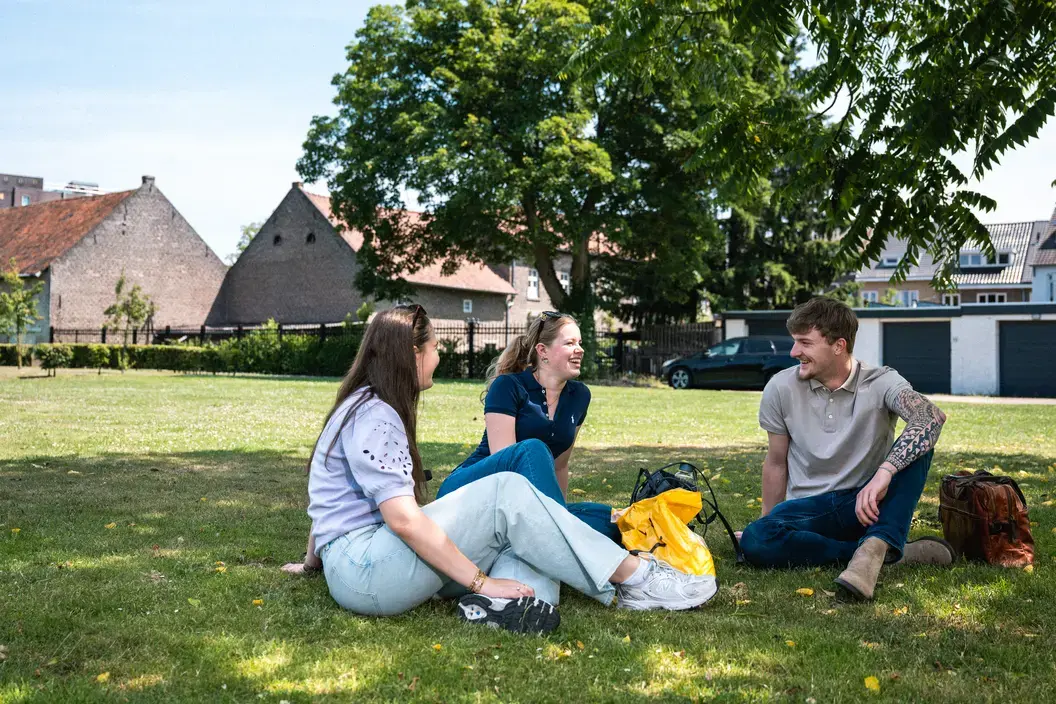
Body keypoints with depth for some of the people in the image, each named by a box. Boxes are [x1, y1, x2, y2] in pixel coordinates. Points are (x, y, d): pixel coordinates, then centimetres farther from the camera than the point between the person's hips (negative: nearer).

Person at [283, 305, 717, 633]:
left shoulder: (366, 408, 18)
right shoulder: (373, 415, -14)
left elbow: (336, 502, 25)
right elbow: (403, 519, -23)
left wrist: (314, 560, 34)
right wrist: (481, 580, -20)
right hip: (363, 571, -10)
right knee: (506, 493, -20)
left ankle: (498, 603, -29)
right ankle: (635, 578, -15)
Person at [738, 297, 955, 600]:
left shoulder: (881, 383, -9)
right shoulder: (781, 388, -2)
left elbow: (932, 416, -30)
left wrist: (884, 473, -44)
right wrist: (768, 522, 12)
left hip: (869, 504, -1)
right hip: (810, 508, 1)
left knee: (918, 441, -25)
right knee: (754, 542, -31)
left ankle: (874, 546, -37)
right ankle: (893, 551, -24)